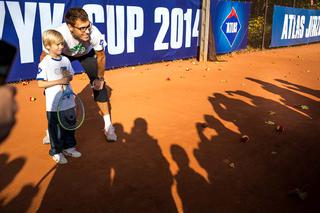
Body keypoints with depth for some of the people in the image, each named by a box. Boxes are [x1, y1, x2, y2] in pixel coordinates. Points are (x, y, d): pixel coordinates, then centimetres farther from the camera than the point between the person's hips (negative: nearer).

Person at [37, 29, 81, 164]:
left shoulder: (65, 60, 4)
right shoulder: (44, 63, -13)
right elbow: (40, 83, -15)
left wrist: (68, 77, -8)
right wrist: (59, 81, -21)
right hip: (54, 105, -6)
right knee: (55, 129, 6)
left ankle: (69, 147, 36)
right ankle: (56, 152, 24)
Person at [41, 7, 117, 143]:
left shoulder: (95, 34, -39)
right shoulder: (60, 34, -42)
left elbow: (101, 56, -17)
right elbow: (44, 57, -23)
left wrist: (100, 78, -9)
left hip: (87, 53, 0)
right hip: (64, 55, 0)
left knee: (99, 85, -9)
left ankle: (108, 125, 6)